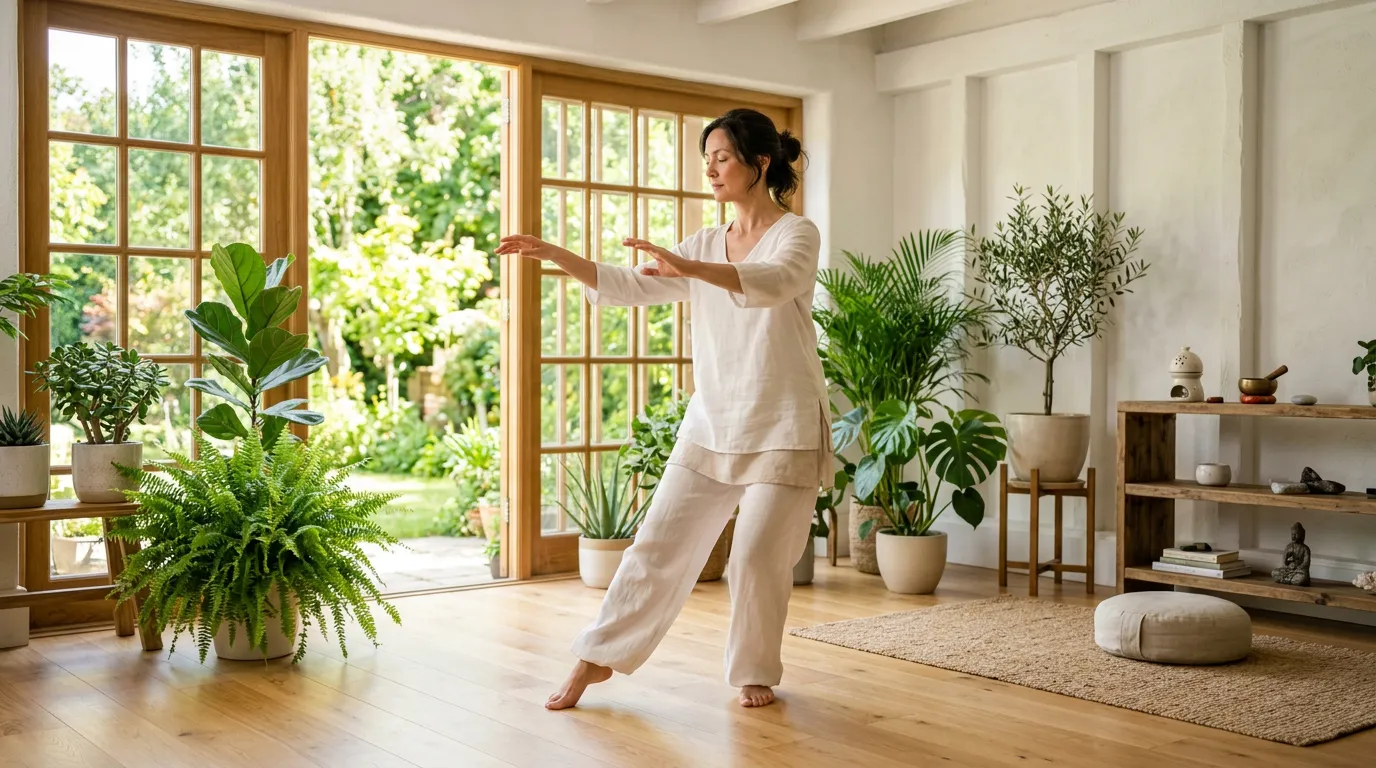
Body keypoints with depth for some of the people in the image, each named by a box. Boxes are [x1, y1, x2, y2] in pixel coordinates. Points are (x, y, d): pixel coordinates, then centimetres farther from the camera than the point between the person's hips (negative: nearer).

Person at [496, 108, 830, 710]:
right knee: (659, 543, 3)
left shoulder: (796, 235, -7)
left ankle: (755, 672, 18)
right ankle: (598, 658, 13)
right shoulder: (705, 245, 11)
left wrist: (689, 268, -44)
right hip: (711, 424, 5)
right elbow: (629, 286, 6)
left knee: (757, 555, -4)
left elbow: (772, 283, -29)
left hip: (783, 429, -5)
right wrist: (555, 255, -6)